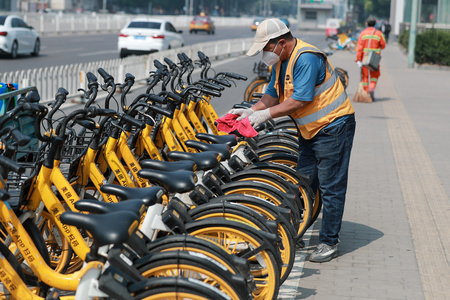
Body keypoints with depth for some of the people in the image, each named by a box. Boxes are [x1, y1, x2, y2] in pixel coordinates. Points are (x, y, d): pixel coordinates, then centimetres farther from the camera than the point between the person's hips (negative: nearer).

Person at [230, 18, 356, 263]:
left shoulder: (306, 59, -23)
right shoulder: (281, 61, 7)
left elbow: (300, 100, -27)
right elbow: (273, 94, 12)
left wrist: (266, 114, -23)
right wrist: (250, 111, -4)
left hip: (334, 126, -9)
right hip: (310, 130, 10)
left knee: (330, 187, -5)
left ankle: (329, 242, 0)